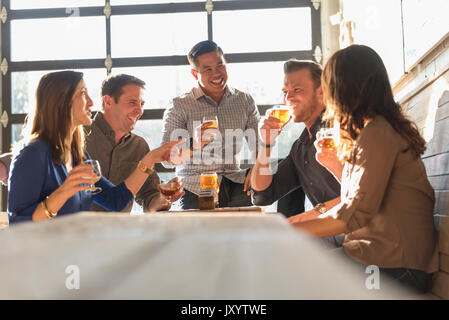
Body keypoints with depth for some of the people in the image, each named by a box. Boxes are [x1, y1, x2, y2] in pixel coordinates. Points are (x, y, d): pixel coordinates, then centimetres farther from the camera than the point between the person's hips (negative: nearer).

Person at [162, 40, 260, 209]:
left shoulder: (245, 101, 13)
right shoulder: (180, 106, 2)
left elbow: (260, 145, 16)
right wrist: (194, 144, -24)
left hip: (236, 184, 2)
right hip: (196, 188, -2)